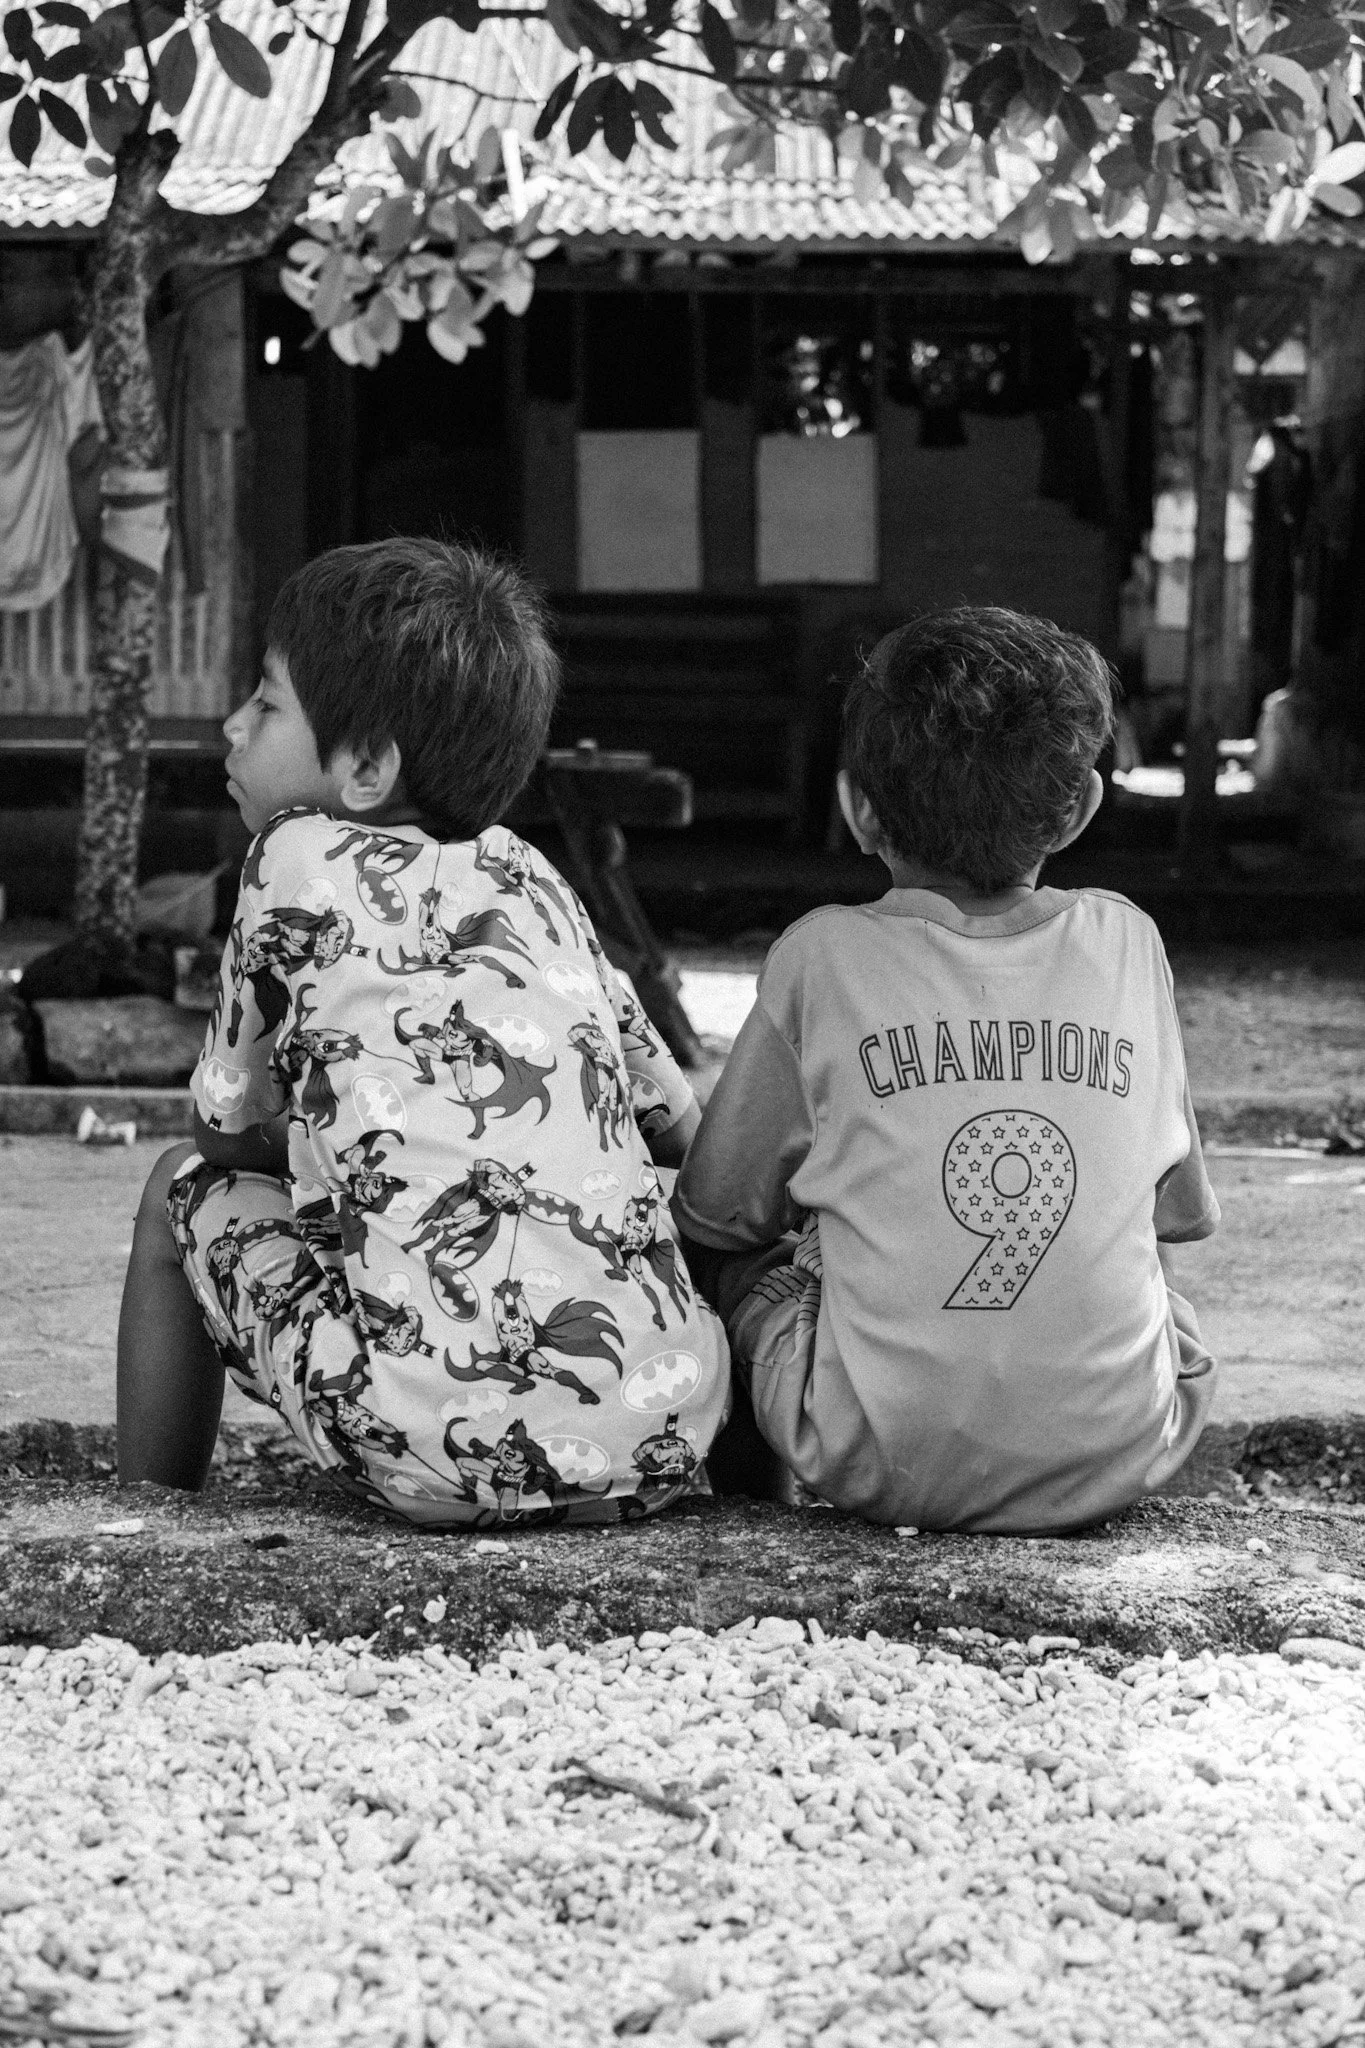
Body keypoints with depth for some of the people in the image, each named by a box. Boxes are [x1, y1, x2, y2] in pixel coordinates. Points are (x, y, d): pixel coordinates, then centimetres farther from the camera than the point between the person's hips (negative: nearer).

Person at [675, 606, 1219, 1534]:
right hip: (1121, 1459, 2)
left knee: (748, 1258, 22)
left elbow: (715, 1215, 7)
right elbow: (1184, 1210, 13)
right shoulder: (1125, 941, 4)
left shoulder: (822, 957, -2)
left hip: (886, 1469, -2)